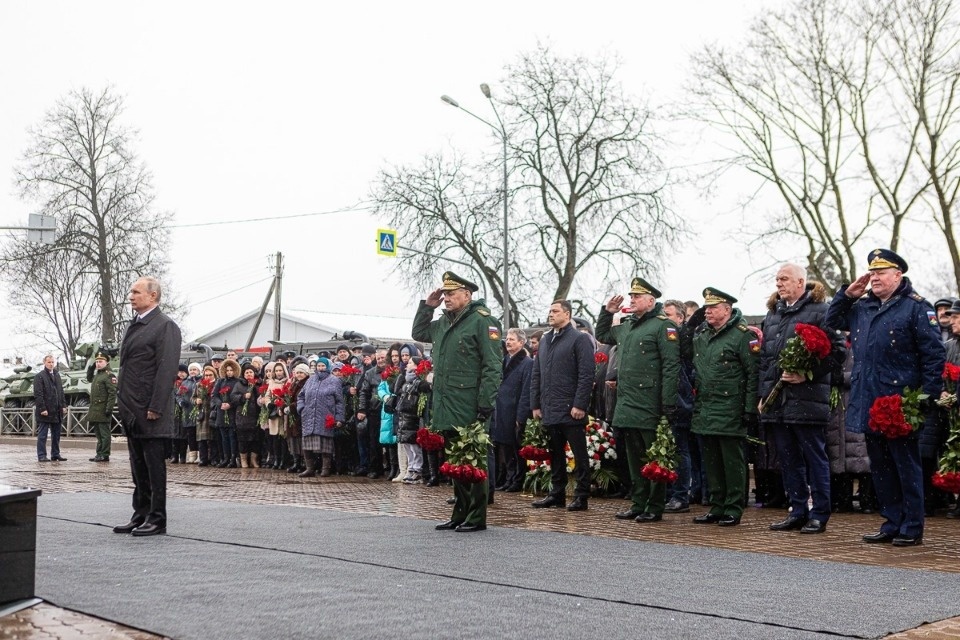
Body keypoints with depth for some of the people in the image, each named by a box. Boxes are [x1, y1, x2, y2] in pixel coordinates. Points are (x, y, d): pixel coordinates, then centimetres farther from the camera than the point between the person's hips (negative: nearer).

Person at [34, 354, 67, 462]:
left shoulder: (56, 375, 16)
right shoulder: (39, 376, -5)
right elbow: (38, 394, -11)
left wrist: (63, 405, 10)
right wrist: (42, 409, -17)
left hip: (57, 411, 7)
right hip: (45, 411, -7)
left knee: (56, 435, 10)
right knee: (42, 435, -1)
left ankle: (55, 454, 16)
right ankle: (41, 456, 1)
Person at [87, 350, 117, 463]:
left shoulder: (108, 375, -11)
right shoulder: (97, 374, 17)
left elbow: (113, 393, -18)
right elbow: (89, 378, 39)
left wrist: (109, 408, -23)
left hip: (103, 411, -9)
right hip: (95, 410, 9)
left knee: (104, 433, -5)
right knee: (98, 433, 13)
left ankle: (105, 455, -3)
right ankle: (99, 454, 19)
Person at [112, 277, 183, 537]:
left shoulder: (165, 326, -9)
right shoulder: (134, 326, 18)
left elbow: (167, 369, -16)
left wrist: (155, 408, -20)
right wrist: (123, 403, 13)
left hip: (149, 410, -9)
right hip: (131, 409, 9)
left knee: (154, 465, -2)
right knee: (138, 466, 13)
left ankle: (157, 519, 4)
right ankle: (141, 515, 21)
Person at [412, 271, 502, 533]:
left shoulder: (482, 320, -9)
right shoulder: (443, 322, 16)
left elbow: (492, 366, -14)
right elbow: (418, 333, 33)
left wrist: (486, 405, -19)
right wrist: (427, 306, 17)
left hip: (469, 409, -8)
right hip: (447, 410, 8)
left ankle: (477, 517, 6)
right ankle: (460, 513, 22)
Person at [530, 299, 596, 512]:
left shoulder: (580, 339, -5)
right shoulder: (545, 340, 16)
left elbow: (586, 375, -11)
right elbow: (536, 375, 18)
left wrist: (580, 405, -17)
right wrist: (536, 404, 11)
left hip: (571, 411, -7)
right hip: (549, 410, 7)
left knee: (579, 455, 0)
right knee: (555, 455, 12)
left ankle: (581, 496, 5)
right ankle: (557, 494, 20)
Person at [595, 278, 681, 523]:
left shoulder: (663, 326, -7)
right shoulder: (625, 326, 17)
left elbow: (671, 367, -13)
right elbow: (602, 335, 37)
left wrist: (668, 405, -18)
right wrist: (607, 311, 21)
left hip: (650, 408, -8)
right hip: (627, 407, 8)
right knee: (635, 459, 13)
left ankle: (655, 508, 6)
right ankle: (638, 504, 21)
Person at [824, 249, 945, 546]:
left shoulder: (915, 307, -6)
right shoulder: (861, 307, 14)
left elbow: (934, 355, -9)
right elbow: (832, 321, 26)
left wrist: (927, 397, -15)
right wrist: (848, 294, 10)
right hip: (869, 405, 7)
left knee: (906, 466, 2)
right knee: (880, 467, 12)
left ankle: (912, 528, 10)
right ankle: (892, 522, 22)